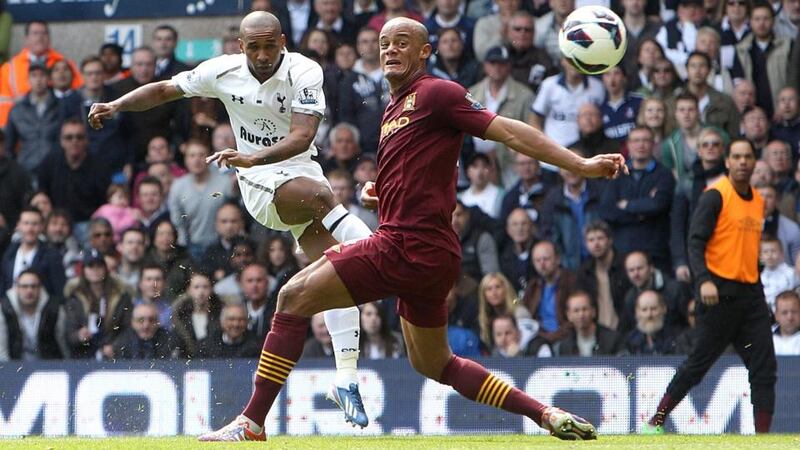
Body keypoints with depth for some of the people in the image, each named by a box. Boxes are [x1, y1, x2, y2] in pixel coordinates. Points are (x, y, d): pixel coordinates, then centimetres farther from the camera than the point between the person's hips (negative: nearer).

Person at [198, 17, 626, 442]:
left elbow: (509, 131, -11)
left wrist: (581, 164, -17)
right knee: (433, 364, 20)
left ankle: (252, 423, -11)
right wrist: (378, 193, 12)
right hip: (426, 257, 10)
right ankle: (548, 415, 18)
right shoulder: (394, 109, 22)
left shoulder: (434, 93, -7)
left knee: (295, 296, -9)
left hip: (407, 246, -10)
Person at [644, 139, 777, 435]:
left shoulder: (759, 200, 15)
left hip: (750, 293, 7)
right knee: (700, 362, -3)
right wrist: (703, 280, -28)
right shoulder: (715, 196, -7)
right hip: (721, 293, -7)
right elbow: (696, 242, -14)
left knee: (764, 366, -2)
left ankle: (762, 436, -1)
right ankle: (655, 422, 8)